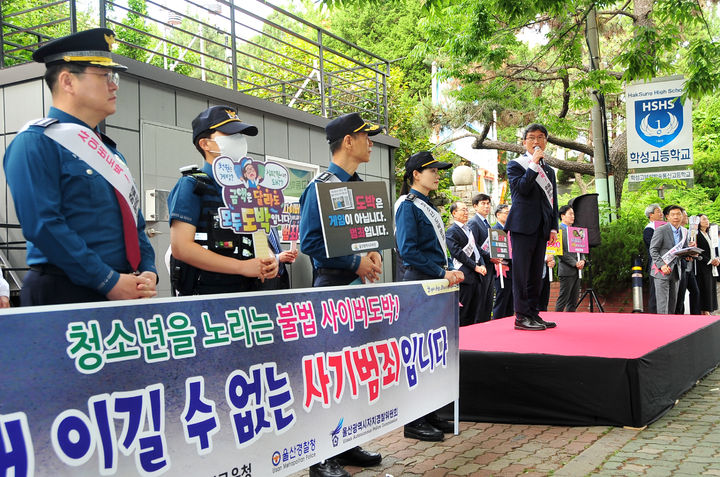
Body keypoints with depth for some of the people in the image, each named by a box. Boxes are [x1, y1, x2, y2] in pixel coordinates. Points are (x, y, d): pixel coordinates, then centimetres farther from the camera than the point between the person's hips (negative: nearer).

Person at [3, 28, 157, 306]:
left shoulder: (108, 150, 17)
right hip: (64, 294, -7)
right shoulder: (35, 143, -7)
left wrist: (148, 272, 0)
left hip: (124, 292, 7)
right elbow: (43, 225, -18)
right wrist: (109, 281, -19)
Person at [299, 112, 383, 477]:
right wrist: (356, 263, -16)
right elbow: (310, 242, -17)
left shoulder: (360, 186, 15)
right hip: (332, 286, -9)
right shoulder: (322, 186, -11)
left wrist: (372, 254, 2)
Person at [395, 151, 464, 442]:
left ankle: (428, 414, 22)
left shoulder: (428, 207, 18)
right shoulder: (408, 205, -10)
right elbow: (408, 250, -19)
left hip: (436, 286, 9)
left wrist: (450, 271, 6)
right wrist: (442, 273, -19)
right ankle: (414, 422, 3)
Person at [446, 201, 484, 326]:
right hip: (464, 276, -8)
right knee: (462, 311, -7)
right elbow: (457, 253, -13)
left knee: (473, 312, 10)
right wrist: (475, 266, -15)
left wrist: (482, 265, 3)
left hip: (475, 275, 8)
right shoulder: (451, 231, -5)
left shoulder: (468, 229, 22)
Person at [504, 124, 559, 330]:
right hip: (523, 225, -6)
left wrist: (553, 227, 12)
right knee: (521, 271, -6)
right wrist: (534, 164, -14)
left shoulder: (549, 171, 21)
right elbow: (522, 188, -15)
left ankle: (534, 313, 14)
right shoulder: (515, 165, 3)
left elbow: (553, 200, 20)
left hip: (541, 228, 6)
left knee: (536, 273, 9)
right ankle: (522, 316, -3)